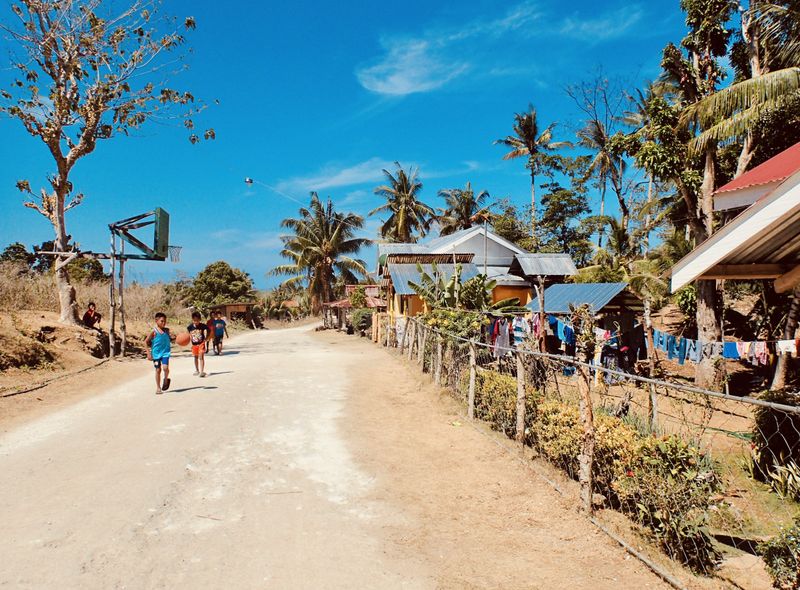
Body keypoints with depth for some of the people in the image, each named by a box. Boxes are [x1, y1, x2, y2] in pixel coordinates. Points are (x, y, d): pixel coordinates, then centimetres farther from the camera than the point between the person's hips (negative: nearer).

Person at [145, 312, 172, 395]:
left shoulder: (167, 330, 2)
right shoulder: (154, 331, -9)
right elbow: (146, 342, -6)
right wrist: (148, 353, -9)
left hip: (165, 352, 2)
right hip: (156, 354, -2)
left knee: (165, 368, -16)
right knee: (158, 370, 4)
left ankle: (166, 379, 14)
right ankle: (158, 388, 16)